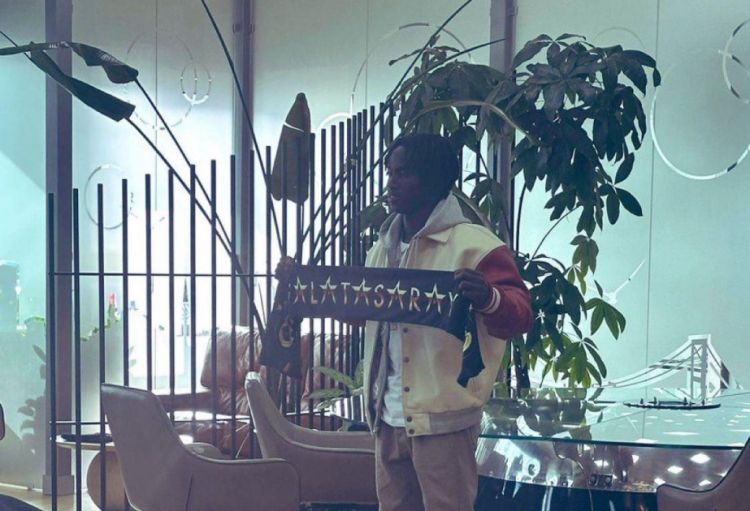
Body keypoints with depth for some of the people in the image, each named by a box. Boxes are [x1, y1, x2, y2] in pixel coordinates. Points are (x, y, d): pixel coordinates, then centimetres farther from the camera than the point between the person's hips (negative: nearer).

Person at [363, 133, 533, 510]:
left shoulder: (473, 244, -10)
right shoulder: (382, 249, 13)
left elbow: (520, 315, -15)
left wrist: (488, 298, -37)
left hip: (443, 418, -7)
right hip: (387, 416, 7)